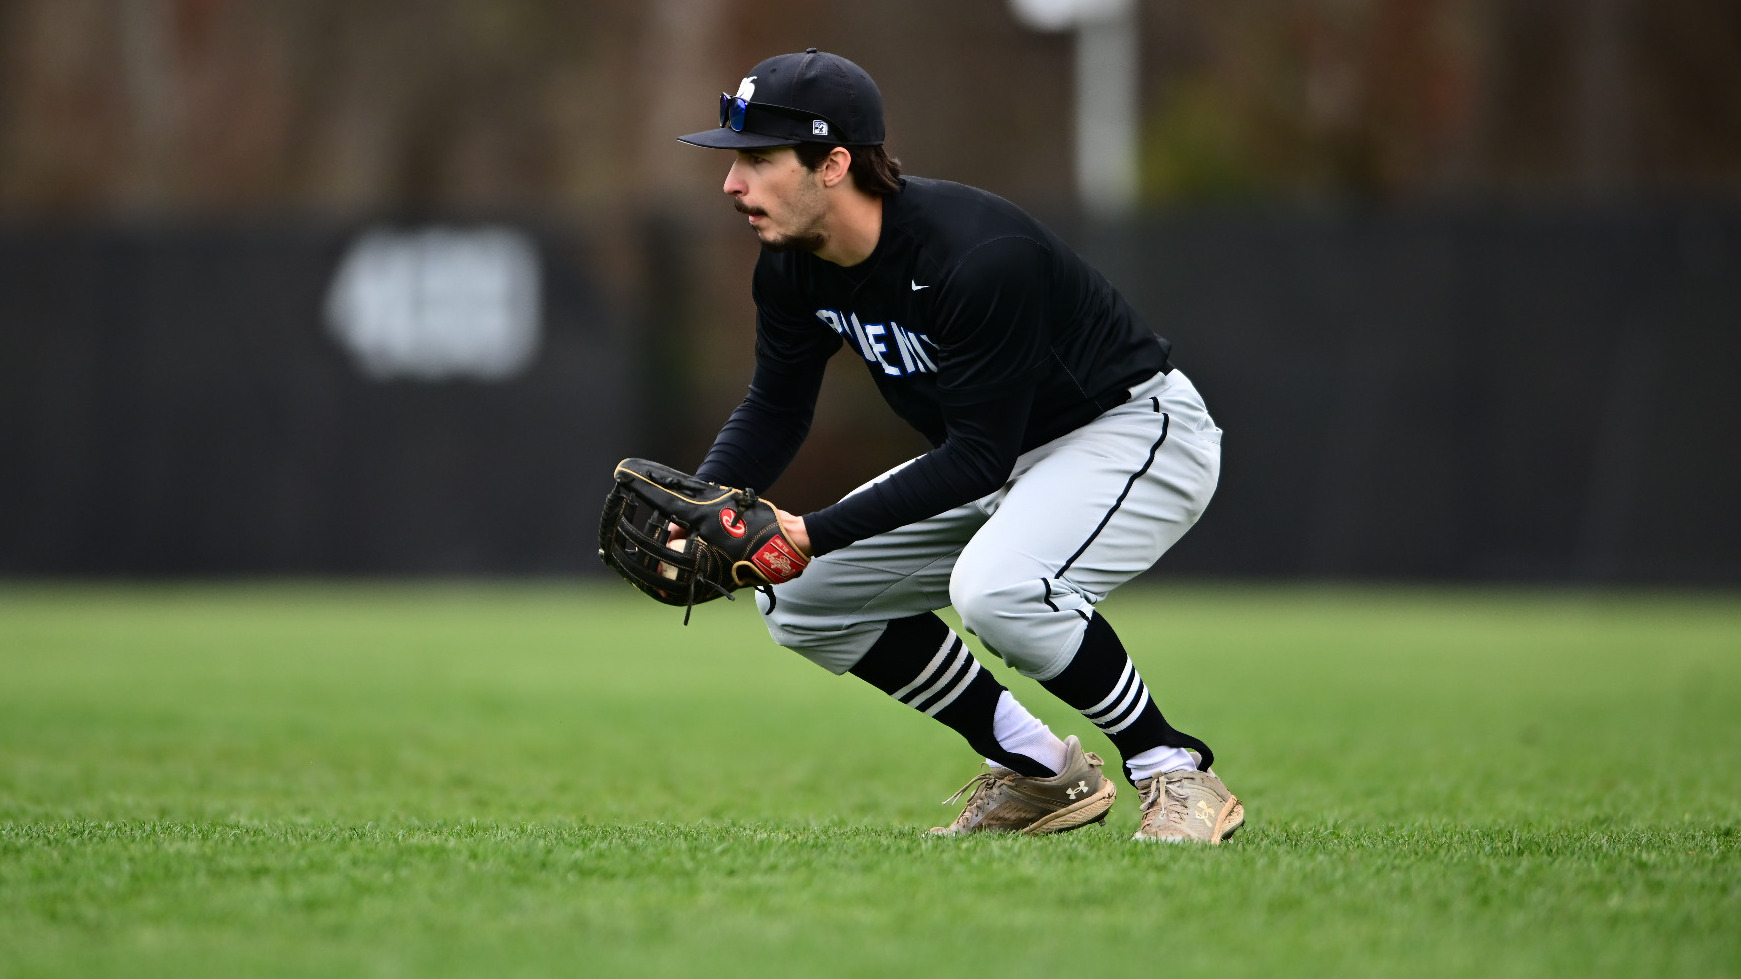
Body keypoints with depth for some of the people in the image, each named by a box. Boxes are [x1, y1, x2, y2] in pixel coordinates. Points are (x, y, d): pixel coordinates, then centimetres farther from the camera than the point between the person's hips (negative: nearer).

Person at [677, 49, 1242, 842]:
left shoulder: (977, 257, -33)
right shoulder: (793, 268, -8)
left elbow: (979, 458, -30)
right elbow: (775, 410, 4)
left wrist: (811, 534, -33)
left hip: (1140, 431, -9)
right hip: (998, 459, 9)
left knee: (998, 589, -36)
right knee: (796, 595, 3)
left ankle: (1175, 775, -14)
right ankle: (1038, 774, 10)